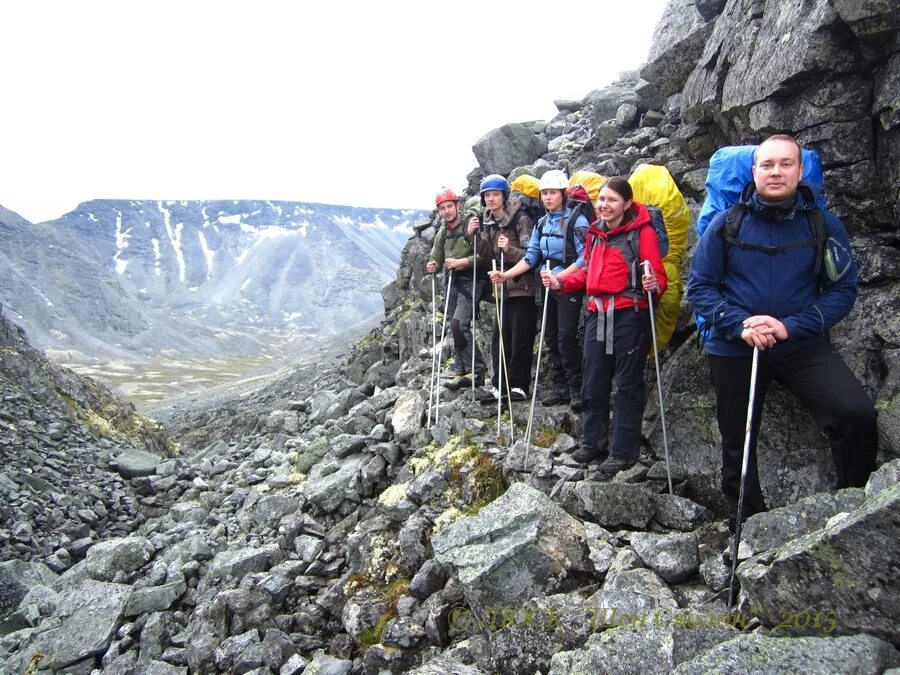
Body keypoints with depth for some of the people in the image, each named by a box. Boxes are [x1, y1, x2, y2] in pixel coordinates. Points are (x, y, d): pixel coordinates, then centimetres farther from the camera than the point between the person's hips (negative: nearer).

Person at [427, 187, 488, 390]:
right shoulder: (442, 233, 12)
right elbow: (436, 258, 17)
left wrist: (462, 262, -22)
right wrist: (432, 266, -5)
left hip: (470, 282, -7)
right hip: (452, 283, 7)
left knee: (459, 323, -19)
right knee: (456, 328, 8)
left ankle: (477, 370, -9)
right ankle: (462, 373, 16)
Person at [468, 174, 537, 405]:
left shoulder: (520, 219, -12)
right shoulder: (489, 222, 11)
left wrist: (510, 249, -30)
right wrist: (475, 237, 0)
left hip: (523, 287, -7)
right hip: (504, 286, 7)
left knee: (520, 339, -1)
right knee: (500, 337, 7)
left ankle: (519, 385, 7)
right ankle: (500, 385, 13)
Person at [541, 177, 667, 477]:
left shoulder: (642, 232, -7)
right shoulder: (595, 232, 13)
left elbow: (658, 276, -9)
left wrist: (653, 285, -30)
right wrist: (560, 283, 12)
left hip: (630, 316, -6)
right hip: (598, 314, 7)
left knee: (627, 384, 2)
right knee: (593, 382, 11)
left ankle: (623, 451, 12)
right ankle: (592, 442, 25)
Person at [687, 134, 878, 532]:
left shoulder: (824, 226, -1)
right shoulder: (726, 225, 0)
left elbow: (842, 289, -3)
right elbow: (699, 287, -2)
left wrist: (791, 326, -18)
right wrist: (740, 324, -17)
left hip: (802, 346, -1)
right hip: (733, 349, 1)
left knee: (857, 414, -24)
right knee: (737, 443, 11)